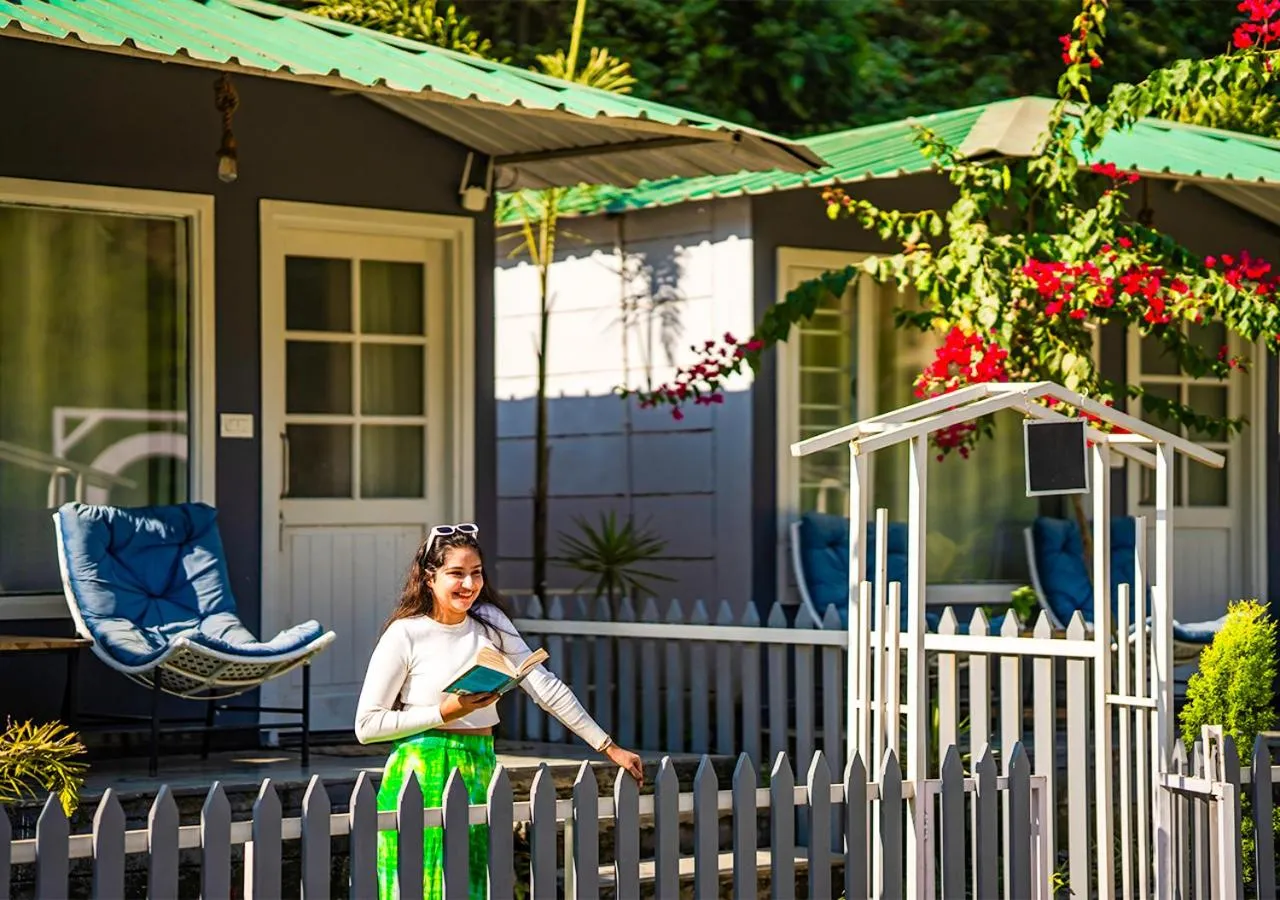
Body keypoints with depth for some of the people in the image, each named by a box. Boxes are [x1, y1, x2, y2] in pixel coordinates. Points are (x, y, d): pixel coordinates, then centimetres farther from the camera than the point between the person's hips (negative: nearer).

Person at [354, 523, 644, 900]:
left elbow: (545, 687, 5)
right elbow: (367, 726, -8)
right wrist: (446, 713, -15)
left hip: (480, 771, 5)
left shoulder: (490, 622, 6)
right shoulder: (405, 635, -8)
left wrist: (610, 748, 0)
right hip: (423, 777, -5)